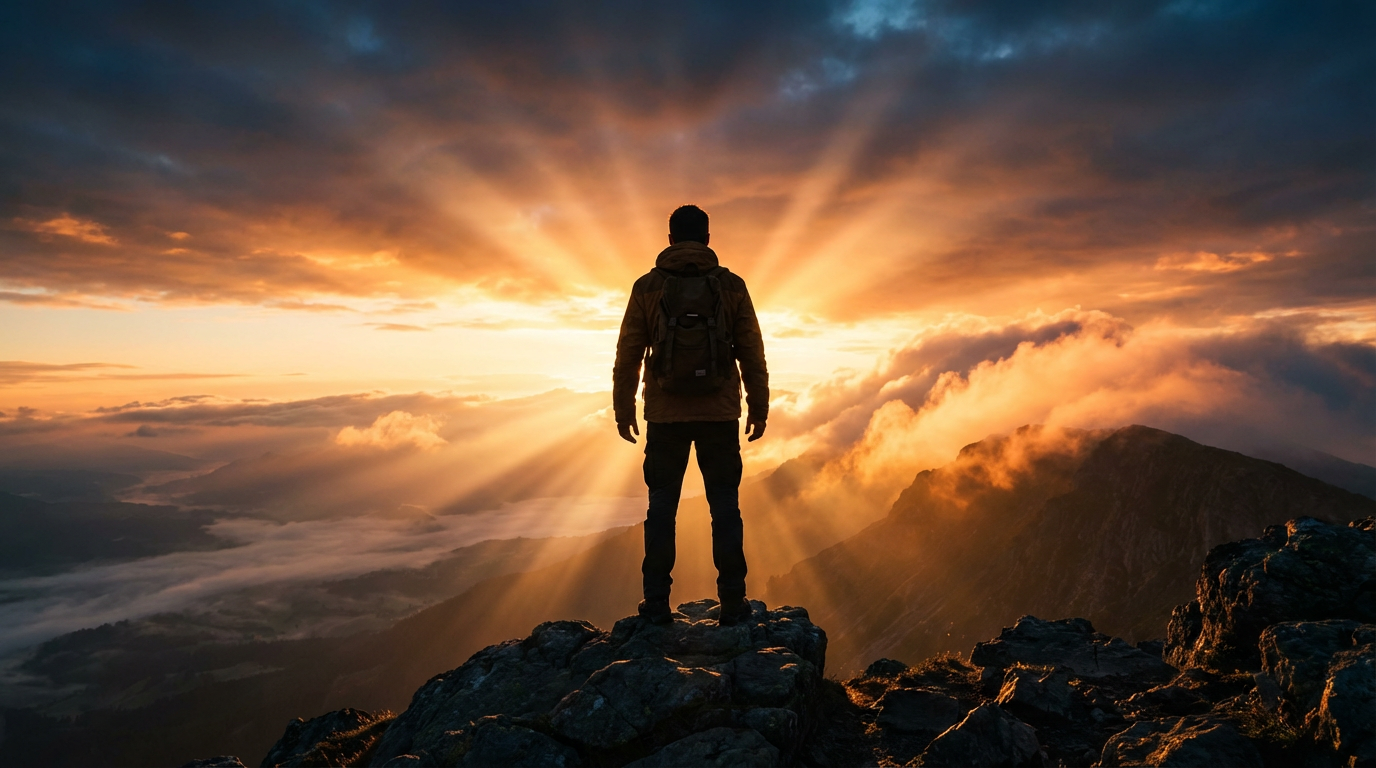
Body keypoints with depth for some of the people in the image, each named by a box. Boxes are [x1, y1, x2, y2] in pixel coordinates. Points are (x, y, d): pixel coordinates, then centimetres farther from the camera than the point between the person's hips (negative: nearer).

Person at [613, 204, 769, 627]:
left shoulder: (647, 287, 0)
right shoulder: (731, 286, 1)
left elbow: (628, 355, 1)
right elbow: (752, 354, 2)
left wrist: (623, 408, 10)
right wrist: (758, 407, 9)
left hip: (665, 416, 0)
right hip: (720, 415, 0)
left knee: (661, 508, 8)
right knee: (725, 508, 6)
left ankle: (657, 603, 10)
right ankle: (732, 603, 9)